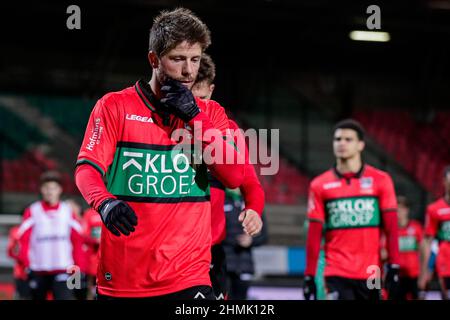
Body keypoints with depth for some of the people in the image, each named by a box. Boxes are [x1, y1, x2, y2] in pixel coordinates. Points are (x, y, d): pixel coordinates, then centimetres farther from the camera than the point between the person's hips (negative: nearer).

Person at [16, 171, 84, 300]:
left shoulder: (68, 212, 6)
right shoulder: (32, 211, 2)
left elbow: (77, 241, 6)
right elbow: (23, 239, -2)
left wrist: (79, 268, 1)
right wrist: (26, 265, -11)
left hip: (63, 270, -1)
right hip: (38, 271, 1)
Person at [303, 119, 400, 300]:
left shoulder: (380, 181, 3)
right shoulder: (320, 185, 4)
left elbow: (391, 229, 2)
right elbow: (314, 235, 5)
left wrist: (393, 267, -5)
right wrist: (309, 275, 3)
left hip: (370, 273, 1)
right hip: (336, 273, -1)